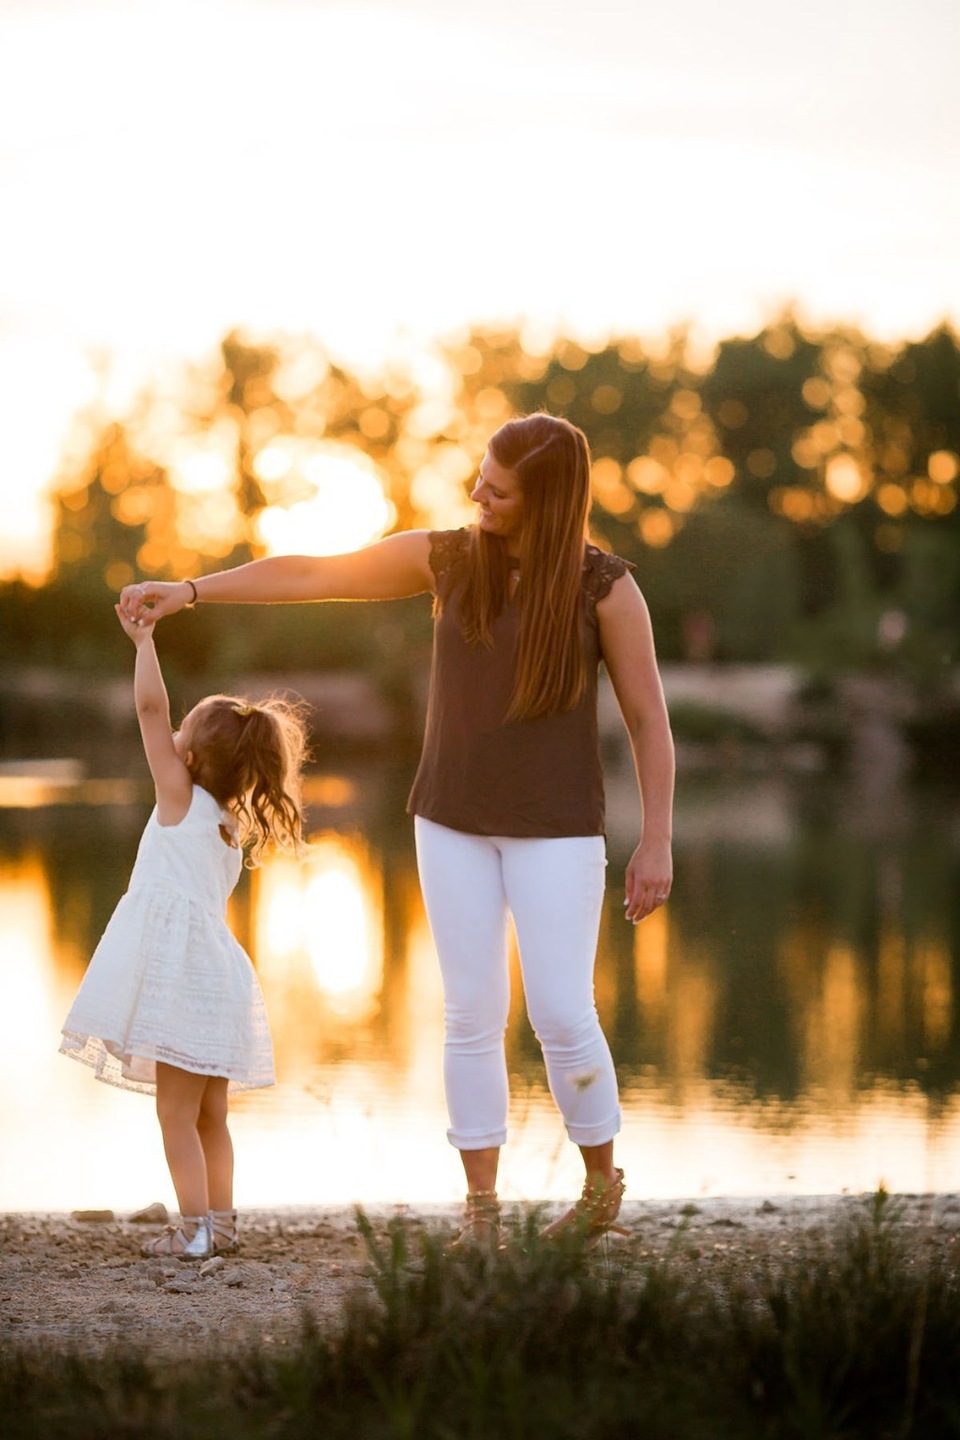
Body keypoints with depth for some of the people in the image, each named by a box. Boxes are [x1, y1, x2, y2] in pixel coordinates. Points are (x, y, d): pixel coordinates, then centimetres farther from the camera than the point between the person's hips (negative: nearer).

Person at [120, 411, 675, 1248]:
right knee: (473, 1014, 3)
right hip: (454, 820, 3)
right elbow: (313, 575, 4)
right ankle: (482, 1205, 13)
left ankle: (602, 1185, 16)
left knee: (561, 1015, -6)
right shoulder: (446, 557, -2)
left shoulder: (605, 586, -11)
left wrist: (657, 843, -11)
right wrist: (188, 592, 0)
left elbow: (650, 720, -7)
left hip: (555, 826, -3)